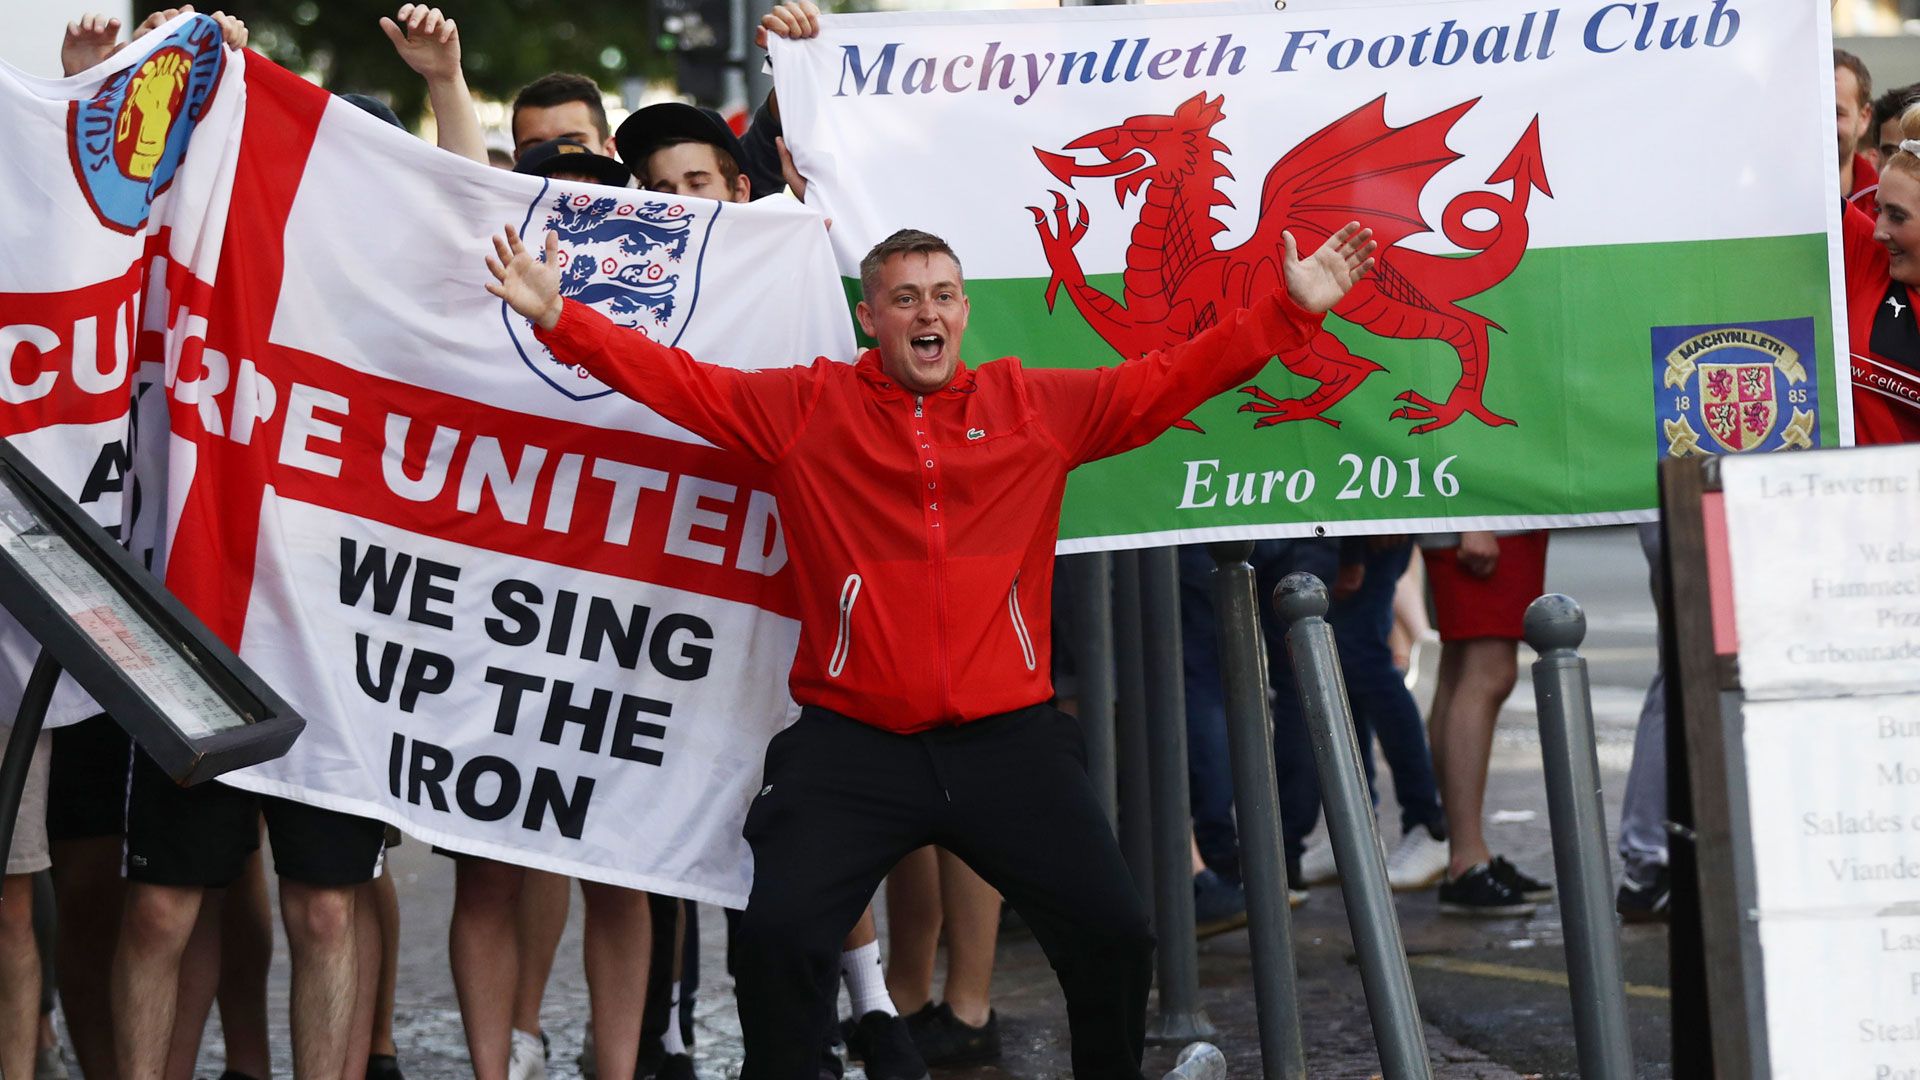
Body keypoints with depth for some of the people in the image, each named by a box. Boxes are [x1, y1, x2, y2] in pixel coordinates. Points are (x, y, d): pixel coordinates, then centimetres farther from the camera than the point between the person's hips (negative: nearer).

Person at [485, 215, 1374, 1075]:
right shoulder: (804, 408, 6)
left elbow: (1171, 379, 12)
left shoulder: (1039, 407, 10)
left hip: (1008, 742, 2)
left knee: (1113, 933, -4)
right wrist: (556, 316, -8)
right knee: (777, 936, -15)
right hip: (851, 744, -1)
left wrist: (1292, 310, 7)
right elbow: (675, 381, 3)